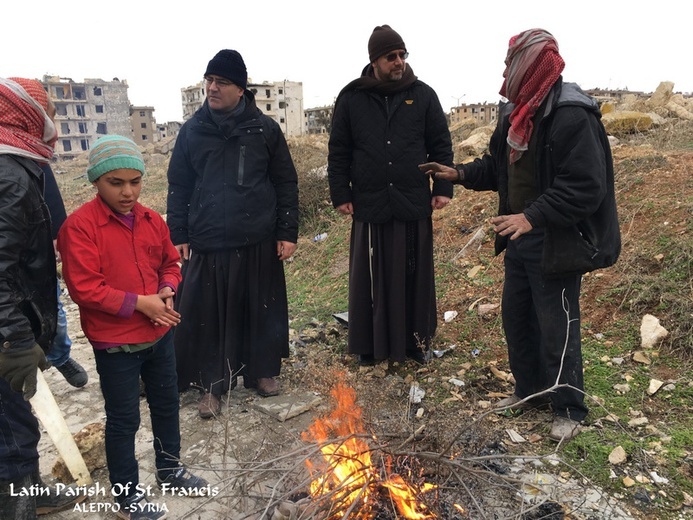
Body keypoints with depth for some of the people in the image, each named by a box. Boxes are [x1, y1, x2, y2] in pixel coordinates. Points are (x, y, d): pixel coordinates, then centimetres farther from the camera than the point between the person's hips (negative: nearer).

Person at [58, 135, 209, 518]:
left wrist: (167, 292, -7)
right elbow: (84, 288, -20)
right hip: (115, 344, -6)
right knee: (123, 419, 10)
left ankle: (169, 468, 43)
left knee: (167, 405, 20)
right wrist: (139, 303, -20)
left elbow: (170, 264, 13)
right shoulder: (79, 226, -16)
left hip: (160, 334, 6)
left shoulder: (152, 221, 2)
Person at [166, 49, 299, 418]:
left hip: (259, 242, 0)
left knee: (262, 310, 10)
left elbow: (286, 183, 2)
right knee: (208, 315, 4)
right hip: (207, 244, 1)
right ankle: (213, 384, 20)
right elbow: (178, 186, 8)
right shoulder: (192, 130, 4)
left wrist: (288, 232, -2)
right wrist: (178, 236, 3)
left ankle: (263, 371, 30)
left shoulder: (264, 128, 1)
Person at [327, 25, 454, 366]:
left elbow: (441, 146, 7)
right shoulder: (351, 99, 4)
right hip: (369, 206, 0)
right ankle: (371, 343, 22)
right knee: (370, 277, 7)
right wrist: (340, 195, 1)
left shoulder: (423, 95, 5)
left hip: (415, 204, 1)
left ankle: (417, 339, 25)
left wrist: (443, 188, 0)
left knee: (415, 275, 9)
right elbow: (338, 153, 6)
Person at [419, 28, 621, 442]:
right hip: (520, 241, 9)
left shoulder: (573, 116, -19)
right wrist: (461, 174, 5)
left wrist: (533, 216, -31)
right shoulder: (516, 114, 9)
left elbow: (585, 187, -25)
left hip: (556, 246, -9)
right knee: (516, 317, 19)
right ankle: (529, 388, 39)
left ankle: (570, 411, 24)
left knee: (557, 330, 3)